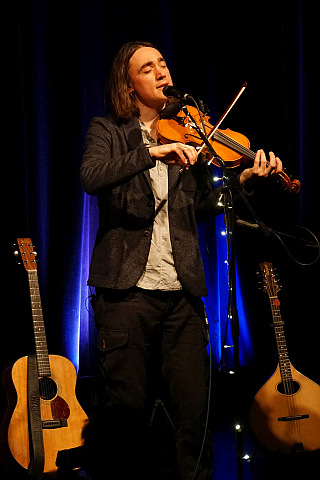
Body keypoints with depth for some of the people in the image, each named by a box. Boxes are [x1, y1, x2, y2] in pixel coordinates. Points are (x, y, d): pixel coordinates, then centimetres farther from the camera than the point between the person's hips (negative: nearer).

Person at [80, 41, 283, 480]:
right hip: (127, 290, -2)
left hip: (182, 293, 2)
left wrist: (244, 180, -6)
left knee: (193, 407, 0)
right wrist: (152, 152, -23)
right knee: (129, 406, 4)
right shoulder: (108, 131, 6)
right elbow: (91, 178, -15)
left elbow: (204, 206, 9)